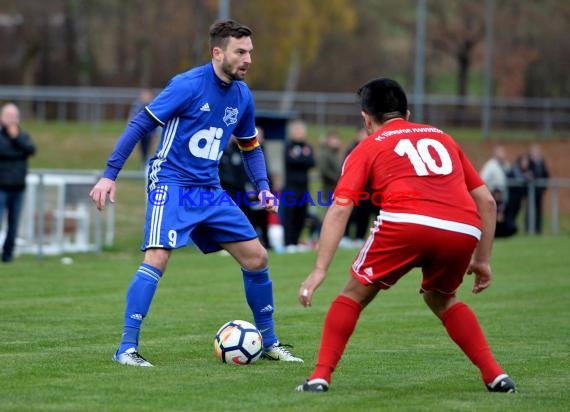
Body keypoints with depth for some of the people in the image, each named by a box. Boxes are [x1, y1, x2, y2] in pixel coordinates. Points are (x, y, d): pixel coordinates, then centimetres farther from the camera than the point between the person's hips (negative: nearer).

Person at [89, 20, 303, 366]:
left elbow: (251, 147, 20)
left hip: (210, 191, 7)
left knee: (256, 257, 5)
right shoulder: (188, 85, -15)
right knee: (157, 258, -23)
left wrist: (263, 188, 4)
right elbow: (140, 126, -13)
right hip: (171, 185, -7)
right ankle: (127, 348, -16)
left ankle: (269, 342, 21)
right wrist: (110, 175, -18)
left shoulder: (243, 96, 6)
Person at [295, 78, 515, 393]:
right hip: (463, 231, 4)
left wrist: (320, 270, 3)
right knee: (441, 299, 30)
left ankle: (321, 376, 7)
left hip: (407, 223, -4)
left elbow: (340, 209, 7)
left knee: (354, 294, 17)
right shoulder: (442, 138, 32)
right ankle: (495, 375, 19)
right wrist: (482, 260, 34)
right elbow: (486, 201, 28)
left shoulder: (369, 147, 21)